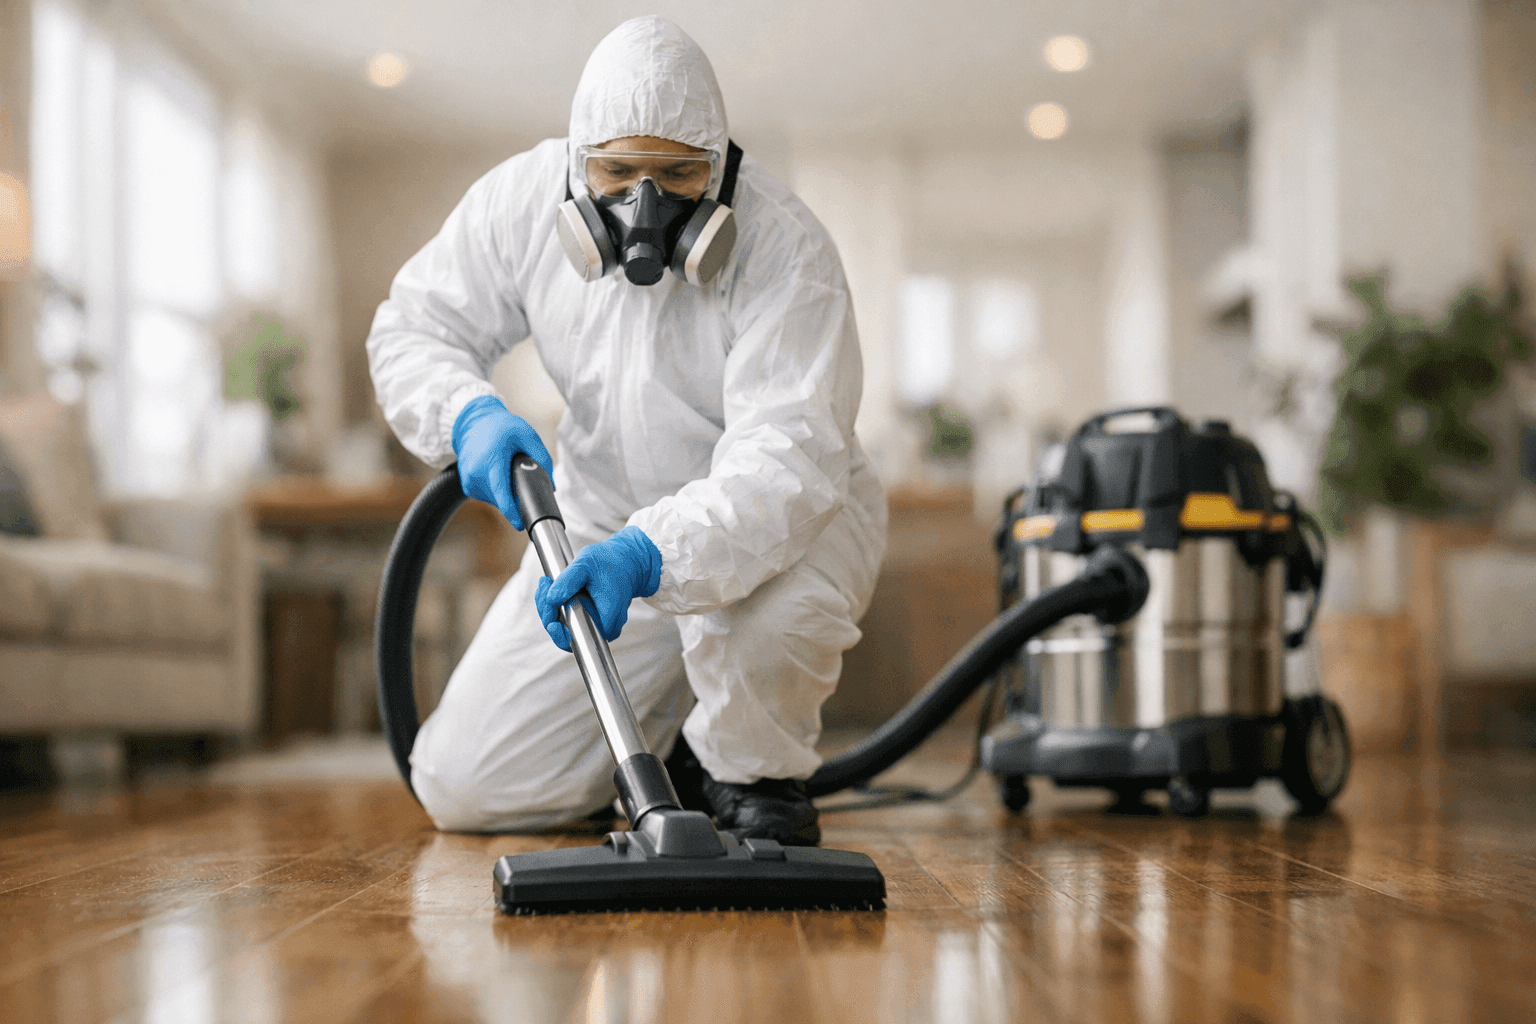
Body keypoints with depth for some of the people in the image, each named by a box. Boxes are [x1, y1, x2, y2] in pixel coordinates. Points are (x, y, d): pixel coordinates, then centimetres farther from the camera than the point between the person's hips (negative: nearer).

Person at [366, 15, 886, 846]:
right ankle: (661, 737, 23)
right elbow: (413, 329, -1)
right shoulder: (523, 199, -12)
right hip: (601, 521, 4)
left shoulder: (784, 249, -26)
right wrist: (469, 416, -23)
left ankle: (754, 772, -7)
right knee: (467, 788, -6)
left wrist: (651, 556, -51)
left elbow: (785, 463, -36)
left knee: (771, 598, -42)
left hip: (783, 518, -3)